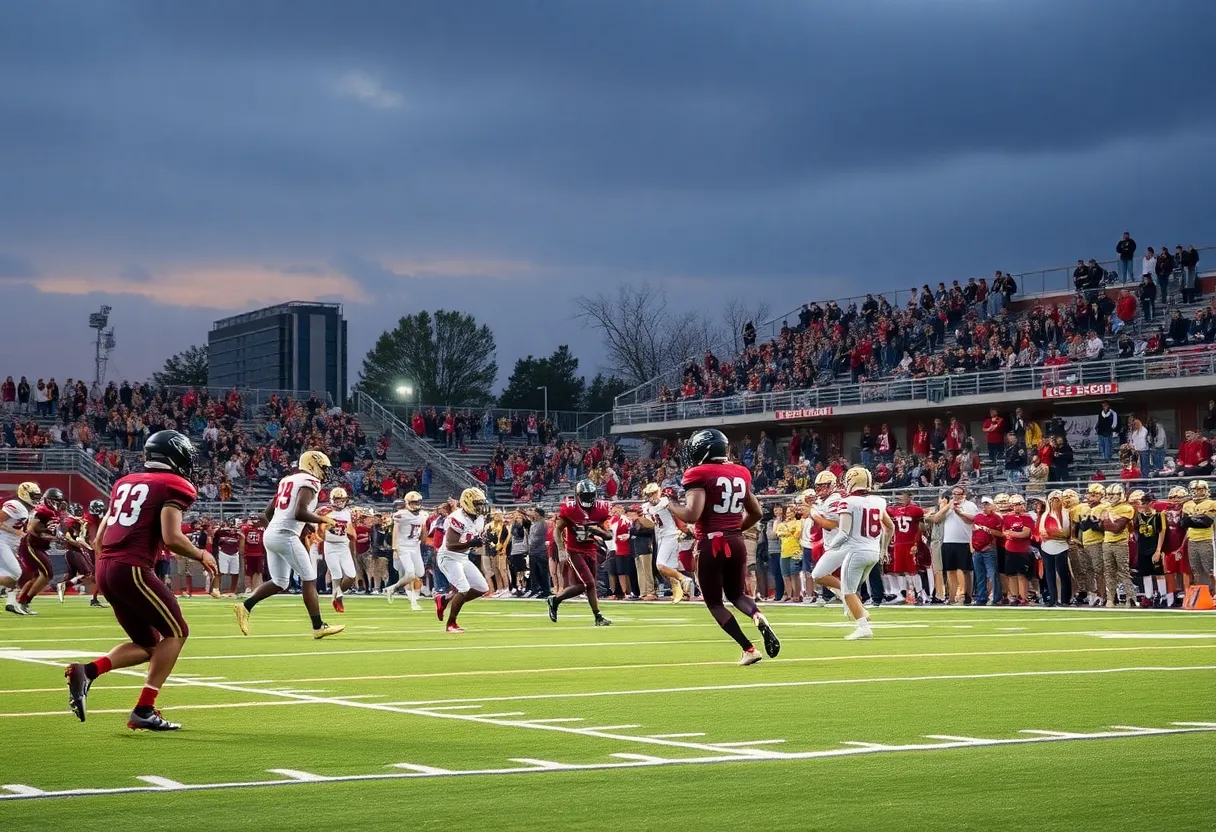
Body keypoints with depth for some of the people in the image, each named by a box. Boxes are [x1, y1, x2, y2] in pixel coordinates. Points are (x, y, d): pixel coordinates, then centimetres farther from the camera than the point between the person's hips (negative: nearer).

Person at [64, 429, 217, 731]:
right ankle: (144, 711, 0)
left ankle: (86, 671, -4)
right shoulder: (173, 487, -2)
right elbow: (171, 538, -14)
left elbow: (99, 539, 21)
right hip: (132, 569, -8)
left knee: (148, 644, 18)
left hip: (105, 569, 8)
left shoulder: (125, 483, 22)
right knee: (176, 633, 8)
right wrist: (201, 555, 3)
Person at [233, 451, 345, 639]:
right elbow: (300, 512, -20)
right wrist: (322, 521, -5)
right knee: (309, 580, -1)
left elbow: (267, 512, 21)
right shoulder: (309, 482, -6)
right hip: (286, 536, -9)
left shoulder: (287, 480, 20)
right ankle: (318, 627, 2)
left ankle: (245, 606, 5)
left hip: (270, 534, 9)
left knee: (280, 583, 16)